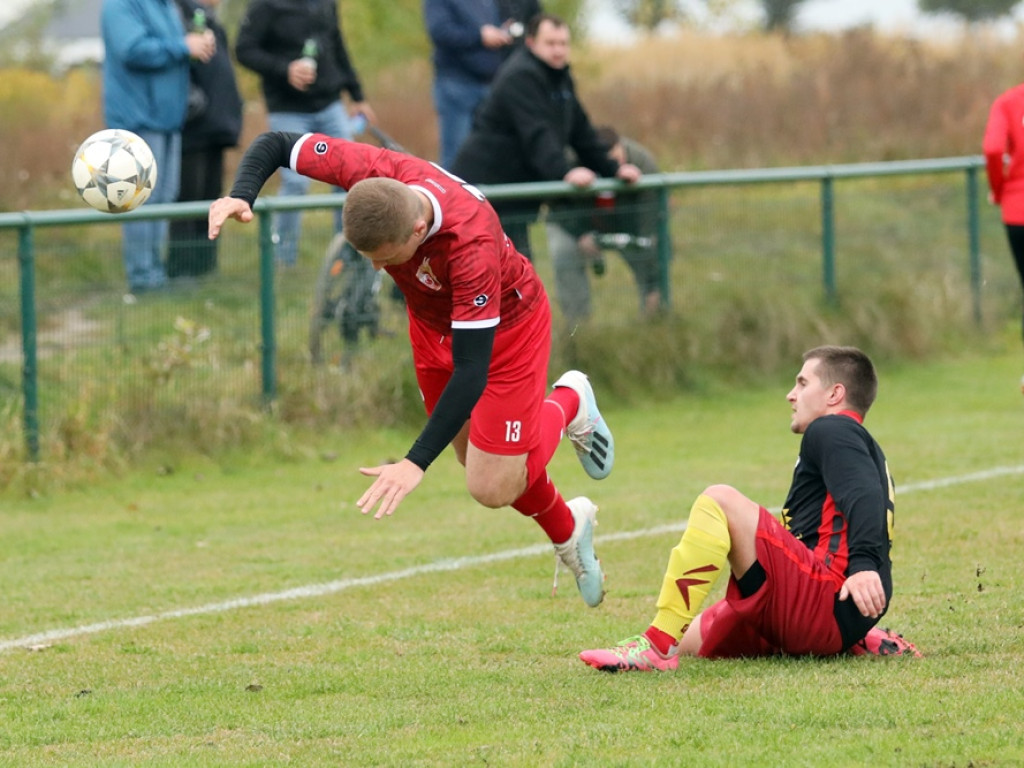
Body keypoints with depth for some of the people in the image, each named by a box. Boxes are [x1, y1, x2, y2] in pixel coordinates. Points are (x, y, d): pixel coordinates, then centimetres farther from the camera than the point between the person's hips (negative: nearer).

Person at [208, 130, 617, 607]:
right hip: (433, 321, 6)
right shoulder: (372, 173, -34)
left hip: (506, 324, -6)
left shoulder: (471, 245, -46)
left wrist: (416, 463, -44)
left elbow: (470, 372, -41)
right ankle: (567, 530, 45)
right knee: (476, 460, 17)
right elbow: (275, 145, -19)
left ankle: (568, 405, 23)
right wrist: (241, 196, -40)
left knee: (492, 488, -6)